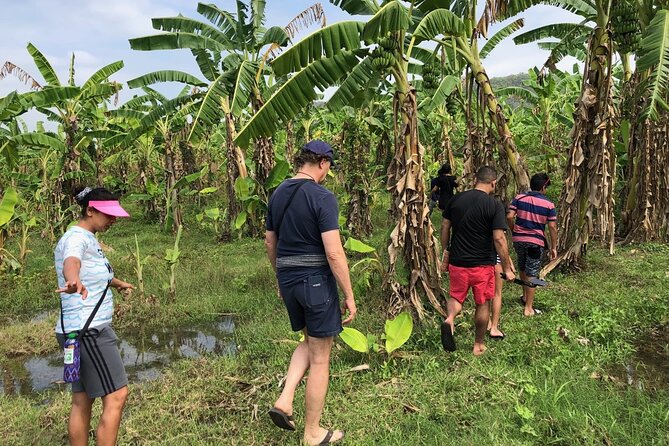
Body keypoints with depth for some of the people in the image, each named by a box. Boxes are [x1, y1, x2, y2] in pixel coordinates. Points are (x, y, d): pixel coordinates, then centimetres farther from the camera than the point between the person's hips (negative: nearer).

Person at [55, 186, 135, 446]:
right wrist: (74, 282, -61)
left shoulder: (88, 238, 16)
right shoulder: (76, 238, -14)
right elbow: (71, 262, -39)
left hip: (84, 330, 10)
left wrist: (117, 283, 54)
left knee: (82, 401, 12)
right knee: (116, 396, -8)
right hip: (88, 330, -10)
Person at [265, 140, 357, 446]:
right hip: (316, 280, -7)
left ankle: (285, 400, 13)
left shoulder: (278, 194, 7)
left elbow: (270, 242, 14)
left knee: (309, 341, 27)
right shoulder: (322, 197, -15)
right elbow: (334, 253, -19)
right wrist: (349, 295, -11)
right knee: (320, 357, 6)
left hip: (287, 279, 7)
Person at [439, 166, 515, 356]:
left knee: (456, 297, 19)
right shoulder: (495, 205, -12)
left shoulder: (456, 199, 0)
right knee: (482, 304, 15)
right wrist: (507, 268, -7)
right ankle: (479, 345, 27)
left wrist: (445, 253, 19)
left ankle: (449, 319, -12)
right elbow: (499, 239, -16)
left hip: (457, 262, 3)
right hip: (482, 264, -2)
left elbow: (445, 228, 7)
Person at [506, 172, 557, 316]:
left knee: (522, 268, 24)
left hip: (518, 239, 3)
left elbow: (509, 216, -9)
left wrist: (514, 231, 9)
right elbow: (552, 227, -4)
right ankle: (528, 308, 7)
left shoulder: (519, 198, -1)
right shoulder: (549, 204, -4)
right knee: (532, 274, 3)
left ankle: (525, 297, 39)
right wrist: (553, 247, 3)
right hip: (536, 241, -3)